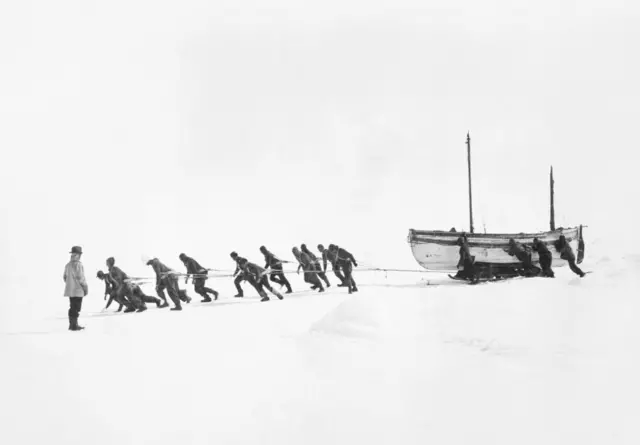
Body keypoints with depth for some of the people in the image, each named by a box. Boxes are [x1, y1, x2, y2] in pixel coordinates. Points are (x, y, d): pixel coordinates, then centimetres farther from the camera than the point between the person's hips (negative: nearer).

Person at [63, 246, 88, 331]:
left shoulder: (68, 265, 11)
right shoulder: (78, 264, -15)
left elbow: (65, 277, 15)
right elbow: (80, 278, -17)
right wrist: (86, 288, -8)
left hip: (70, 289, 8)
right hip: (78, 290, -8)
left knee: (72, 307, 15)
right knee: (76, 308, -4)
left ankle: (72, 324, 20)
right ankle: (74, 325, -4)